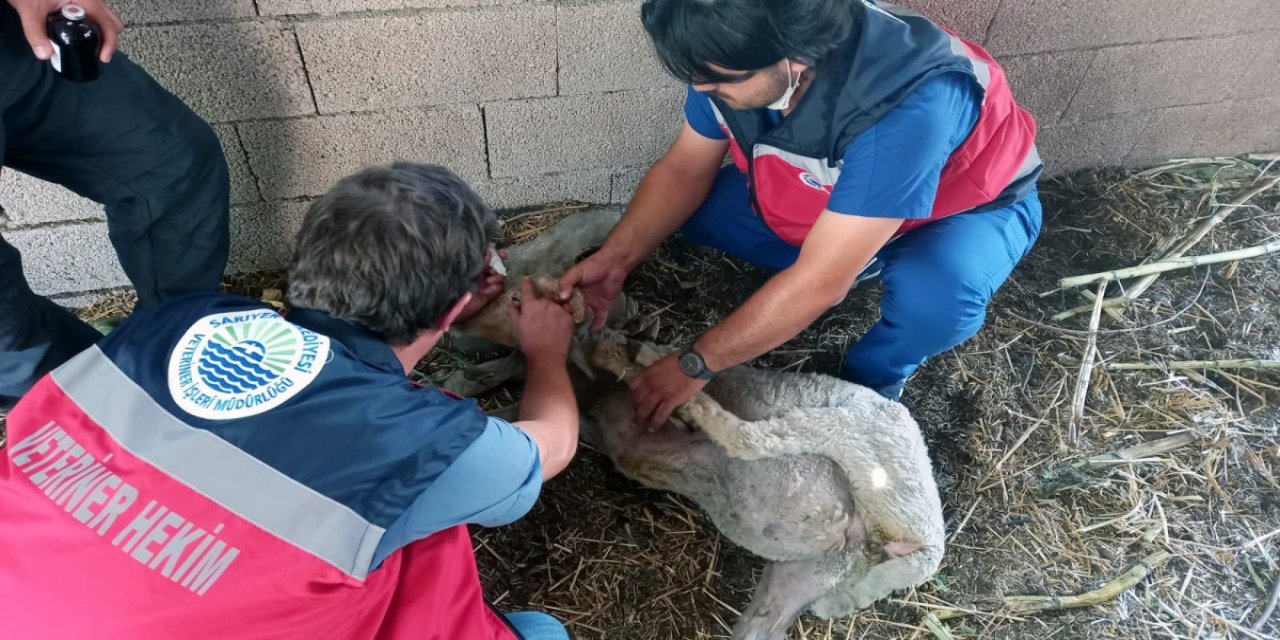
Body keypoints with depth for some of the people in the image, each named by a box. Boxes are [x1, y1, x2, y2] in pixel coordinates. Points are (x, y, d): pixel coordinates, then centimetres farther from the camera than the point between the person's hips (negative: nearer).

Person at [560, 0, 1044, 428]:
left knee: (935, 294, -37)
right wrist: (614, 261, -23)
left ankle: (872, 378, -4)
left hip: (968, 207, -5)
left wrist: (694, 364, -32)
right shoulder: (736, 57, -24)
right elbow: (684, 170, -10)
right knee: (692, 208, -11)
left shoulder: (909, 105, -43)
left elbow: (820, 283, -40)